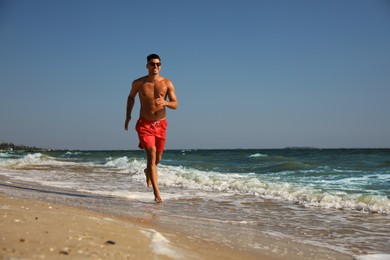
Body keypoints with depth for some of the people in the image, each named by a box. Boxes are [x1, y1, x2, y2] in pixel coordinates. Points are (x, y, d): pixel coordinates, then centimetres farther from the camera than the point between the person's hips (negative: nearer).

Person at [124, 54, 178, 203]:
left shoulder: (167, 84, -3)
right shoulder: (138, 83, -3)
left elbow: (175, 105, -4)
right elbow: (131, 97, 16)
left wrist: (164, 102, -25)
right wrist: (128, 115, 8)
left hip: (160, 124, 2)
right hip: (144, 124, -2)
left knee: (157, 158, 15)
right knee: (151, 154, -17)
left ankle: (148, 171, 52)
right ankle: (157, 193, -18)